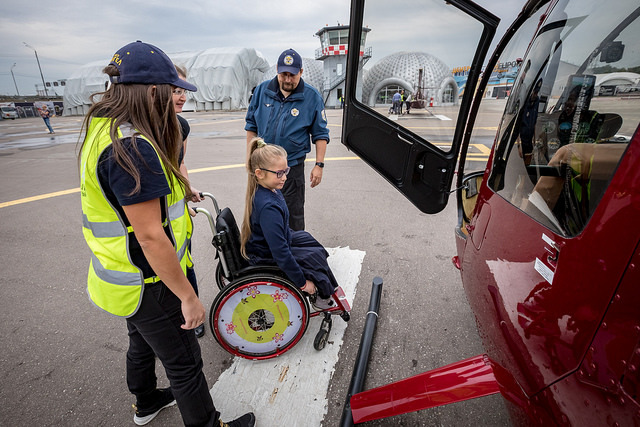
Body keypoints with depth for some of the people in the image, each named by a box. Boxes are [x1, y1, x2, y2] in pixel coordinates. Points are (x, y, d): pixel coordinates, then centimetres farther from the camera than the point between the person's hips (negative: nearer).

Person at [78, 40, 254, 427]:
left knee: (143, 343, 31)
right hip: (148, 285, -10)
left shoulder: (105, 131, 3)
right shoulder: (132, 148, -29)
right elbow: (150, 237, -30)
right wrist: (188, 297, -22)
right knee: (184, 363, 11)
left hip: (122, 277, 10)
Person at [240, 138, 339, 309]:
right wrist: (303, 283, -25)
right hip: (267, 258, -9)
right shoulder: (268, 207, -38)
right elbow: (280, 253, -34)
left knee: (305, 237, 20)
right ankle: (323, 297, 22)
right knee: (314, 257, -4)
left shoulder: (267, 190, -8)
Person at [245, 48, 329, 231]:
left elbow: (320, 134, 0)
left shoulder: (312, 97, -5)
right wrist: (250, 157, 7)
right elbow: (251, 125, 10)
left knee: (293, 214, 5)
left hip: (292, 167, -3)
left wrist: (319, 165, -7)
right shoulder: (262, 90, 2)